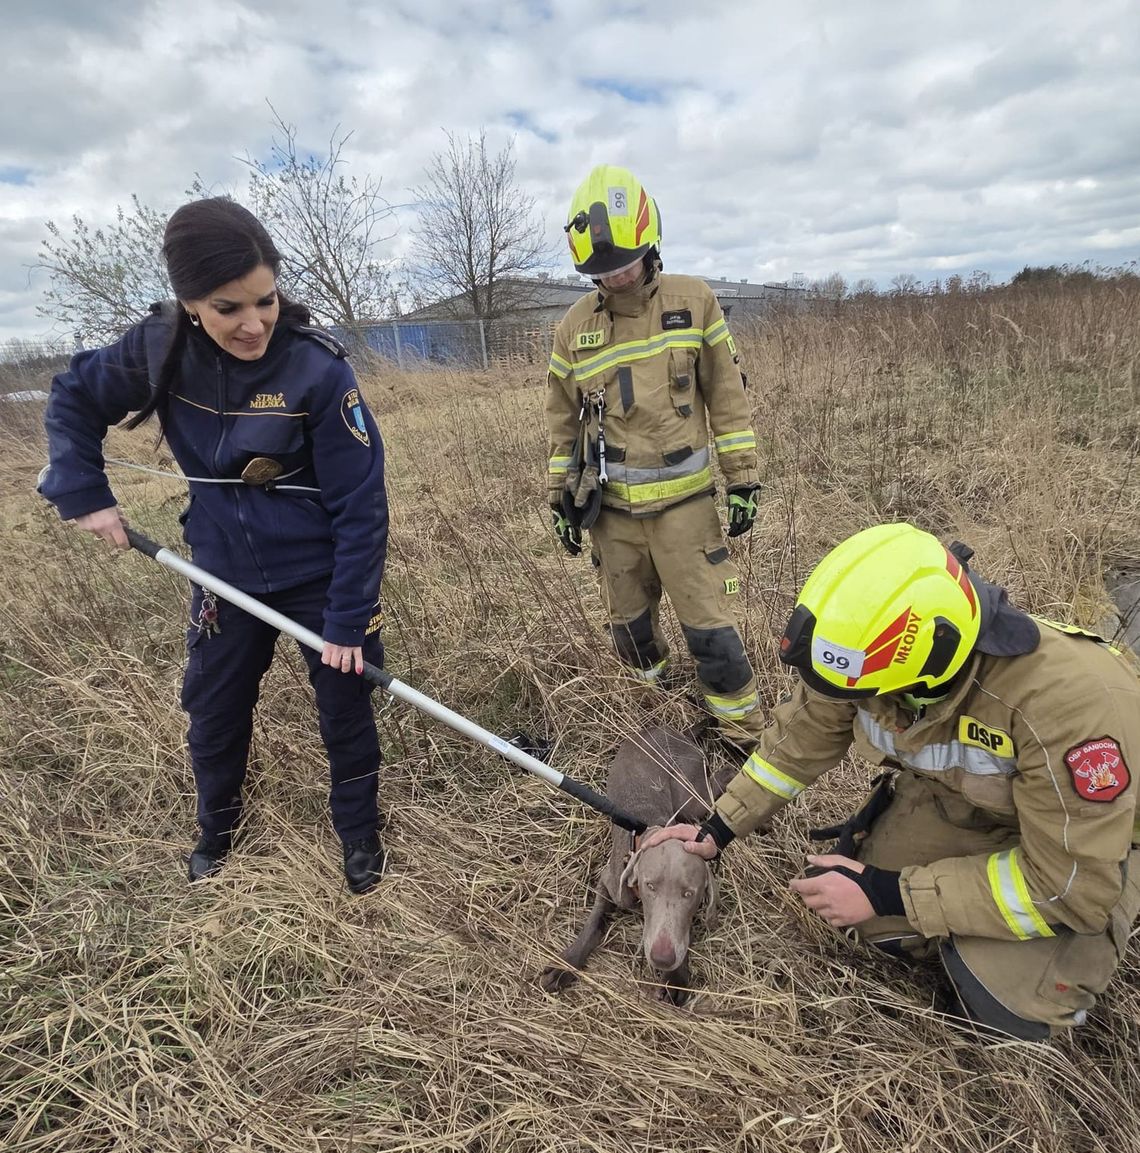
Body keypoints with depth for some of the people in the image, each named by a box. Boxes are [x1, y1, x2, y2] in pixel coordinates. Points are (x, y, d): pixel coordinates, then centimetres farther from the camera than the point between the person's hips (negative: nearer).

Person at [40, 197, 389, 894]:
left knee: (346, 709, 11)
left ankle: (360, 832, 38)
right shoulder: (161, 349, -13)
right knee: (213, 711, 19)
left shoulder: (318, 370, -24)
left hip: (322, 574, -3)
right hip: (226, 573, 4)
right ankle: (218, 827, 48)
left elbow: (361, 506, -21)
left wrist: (348, 621, -19)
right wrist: (83, 493, -5)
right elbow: (74, 399, 7)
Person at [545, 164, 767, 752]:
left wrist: (743, 478, -2)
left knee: (709, 627, -1)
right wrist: (561, 498, 11)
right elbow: (563, 421, 11)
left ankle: (746, 737, 17)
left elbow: (728, 396, 0)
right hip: (611, 507, 3)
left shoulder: (693, 302, -3)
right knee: (630, 625, 15)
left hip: (683, 500, -3)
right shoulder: (574, 326, 2)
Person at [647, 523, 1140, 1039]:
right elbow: (798, 739, -8)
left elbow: (1075, 882, -34)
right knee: (881, 931, -9)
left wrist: (886, 893, -32)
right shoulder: (865, 652, -26)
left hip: (1092, 834, -4)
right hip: (952, 794, 4)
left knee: (1001, 1001, -21)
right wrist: (716, 832, -5)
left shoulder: (1070, 700, -42)